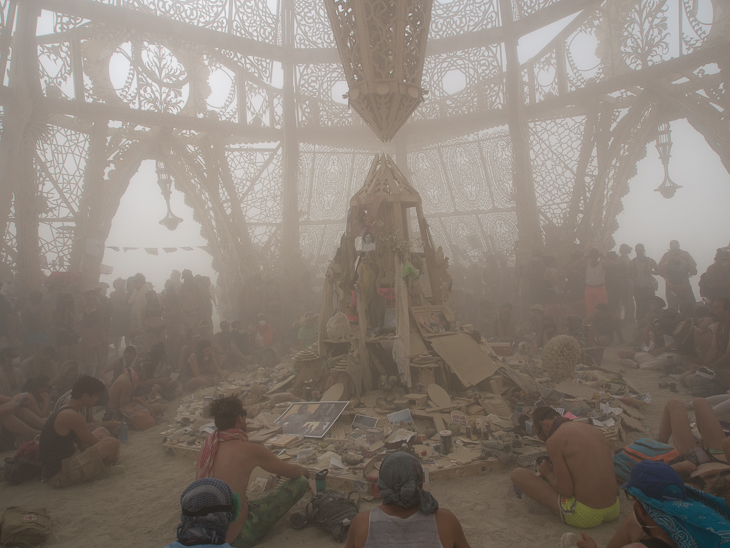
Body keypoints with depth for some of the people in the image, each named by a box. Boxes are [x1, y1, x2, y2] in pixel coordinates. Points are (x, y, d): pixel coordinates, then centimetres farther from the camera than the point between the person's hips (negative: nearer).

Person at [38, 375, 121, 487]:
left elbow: (81, 444, 15)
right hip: (60, 474, -11)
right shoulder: (72, 416, -21)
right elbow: (95, 444, -13)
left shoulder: (64, 412, 11)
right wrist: (112, 452, 6)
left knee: (103, 432, 18)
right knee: (111, 444, -21)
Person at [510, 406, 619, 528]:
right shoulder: (595, 430, 6)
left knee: (517, 474, 2)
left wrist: (548, 474, 7)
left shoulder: (554, 441, -14)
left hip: (584, 517, -8)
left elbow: (566, 490, -15)